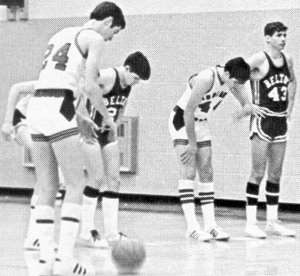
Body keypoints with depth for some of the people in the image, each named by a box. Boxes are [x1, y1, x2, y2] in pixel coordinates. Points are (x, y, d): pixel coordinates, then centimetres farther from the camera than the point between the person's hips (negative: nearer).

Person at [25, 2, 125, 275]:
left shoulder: (61, 34, 25)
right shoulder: (94, 37, 1)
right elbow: (90, 86, -7)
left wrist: (78, 117, 28)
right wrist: (107, 117, 9)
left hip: (36, 106, 8)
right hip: (57, 111, -8)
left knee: (48, 189, 9)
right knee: (76, 185, -2)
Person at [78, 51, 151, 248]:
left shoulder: (128, 84, 1)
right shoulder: (107, 77, -23)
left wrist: (115, 124, 10)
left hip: (108, 132, 8)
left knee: (114, 179, 3)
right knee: (97, 178, -11)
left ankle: (112, 233, 5)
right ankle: (87, 230, 0)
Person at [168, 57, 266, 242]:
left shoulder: (232, 80, -8)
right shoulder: (206, 79, -31)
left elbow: (246, 104, 7)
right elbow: (188, 111, -27)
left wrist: (248, 108, -18)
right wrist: (192, 143, -21)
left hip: (201, 123, 8)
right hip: (181, 122, -8)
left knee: (206, 173, 1)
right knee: (189, 171, -16)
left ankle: (210, 225, 1)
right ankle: (192, 227, -21)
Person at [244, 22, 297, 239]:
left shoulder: (287, 59, 8)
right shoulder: (259, 60, -12)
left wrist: (290, 106, 17)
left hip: (281, 121, 7)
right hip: (262, 120, -7)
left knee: (276, 174, 9)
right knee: (258, 172, -7)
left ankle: (273, 222, 15)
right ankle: (251, 223, -4)